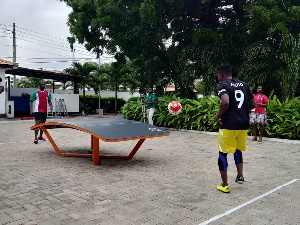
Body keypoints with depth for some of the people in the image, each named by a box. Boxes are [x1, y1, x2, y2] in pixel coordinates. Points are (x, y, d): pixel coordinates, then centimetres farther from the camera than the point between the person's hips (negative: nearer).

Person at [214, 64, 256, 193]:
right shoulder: (244, 84, 12)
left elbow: (225, 102, -24)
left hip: (229, 125, -6)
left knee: (223, 154, 7)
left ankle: (225, 185, 12)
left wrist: (218, 116, -9)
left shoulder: (222, 85, -6)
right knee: (238, 150, 27)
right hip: (243, 124, 6)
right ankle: (240, 175, 19)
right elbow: (253, 104, 12)